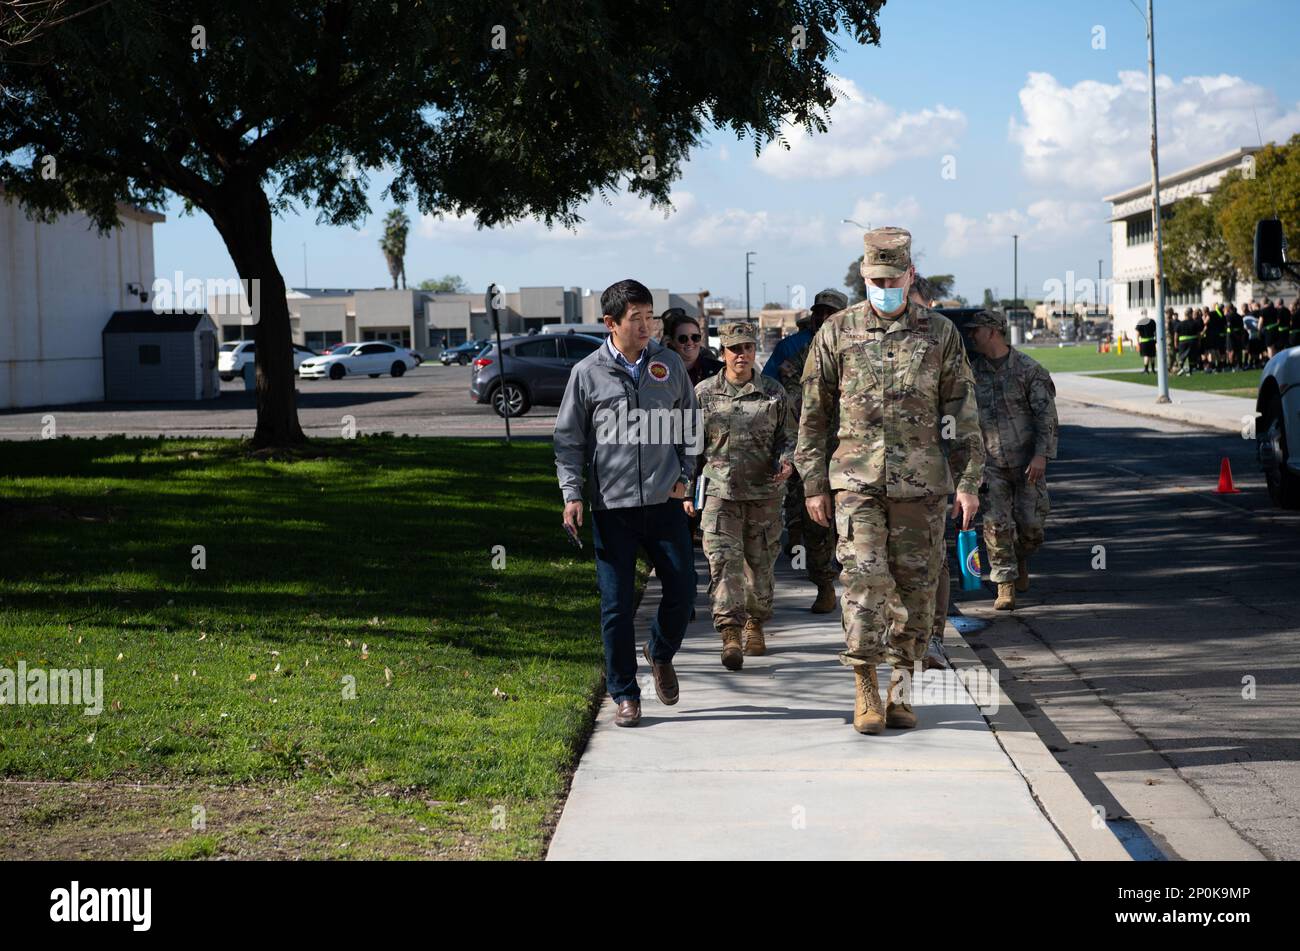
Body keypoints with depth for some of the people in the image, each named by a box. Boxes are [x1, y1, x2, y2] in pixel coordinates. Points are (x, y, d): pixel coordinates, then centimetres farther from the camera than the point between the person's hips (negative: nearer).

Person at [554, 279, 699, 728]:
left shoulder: (669, 365, 5)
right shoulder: (587, 373, -1)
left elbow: (691, 424, 16)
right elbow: (568, 438, 3)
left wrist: (684, 476, 7)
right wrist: (572, 494, -5)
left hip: (664, 502, 2)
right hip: (611, 506, -2)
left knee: (682, 591, 2)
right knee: (617, 604, 0)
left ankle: (660, 653, 32)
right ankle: (624, 695, 13)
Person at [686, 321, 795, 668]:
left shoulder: (773, 392, 6)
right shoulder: (704, 393, 5)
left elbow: (789, 435, 11)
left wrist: (786, 460, -11)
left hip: (764, 492, 1)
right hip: (720, 491, -1)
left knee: (760, 562, 9)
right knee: (723, 560, -13)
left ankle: (754, 625, 29)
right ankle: (730, 634, -18)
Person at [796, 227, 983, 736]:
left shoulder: (939, 332, 5)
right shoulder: (837, 332, 4)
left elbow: (963, 411, 6)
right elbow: (814, 413, 8)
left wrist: (969, 482, 1)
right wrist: (813, 484, 4)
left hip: (921, 483, 1)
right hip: (857, 479, -1)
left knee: (916, 585, 4)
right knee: (864, 577, -12)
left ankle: (900, 687, 16)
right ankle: (866, 687, -2)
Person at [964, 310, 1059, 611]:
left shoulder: (1029, 369, -5)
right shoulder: (973, 371, 7)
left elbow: (1047, 416, -8)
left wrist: (1041, 455, -17)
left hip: (1026, 461, -2)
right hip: (990, 463, 2)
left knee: (1030, 522, 1)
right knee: (996, 525, -5)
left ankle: (1021, 560, 32)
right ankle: (1005, 587, 1)